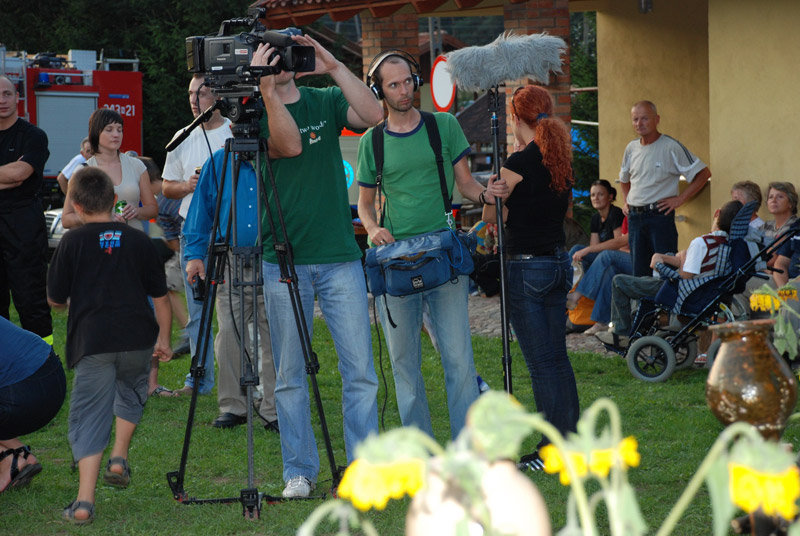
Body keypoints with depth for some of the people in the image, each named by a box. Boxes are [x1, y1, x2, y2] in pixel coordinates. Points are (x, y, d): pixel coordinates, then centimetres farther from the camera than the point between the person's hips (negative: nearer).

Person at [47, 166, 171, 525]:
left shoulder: (72, 243, 1)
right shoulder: (138, 240, 8)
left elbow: (55, 300, 7)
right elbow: (160, 296, 12)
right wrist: (163, 338, 21)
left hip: (92, 342, -2)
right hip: (139, 340, 2)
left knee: (89, 417, 1)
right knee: (131, 392, 31)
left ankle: (84, 501, -9)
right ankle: (119, 457, 19)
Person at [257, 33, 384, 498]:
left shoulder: (326, 102, 8)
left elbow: (374, 115, -10)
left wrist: (335, 67, -15)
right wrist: (263, 89, -25)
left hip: (340, 256, 1)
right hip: (283, 261, -1)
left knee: (360, 371, -1)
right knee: (290, 375, 3)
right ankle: (300, 471, 12)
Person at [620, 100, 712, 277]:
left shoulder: (671, 147, -6)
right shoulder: (631, 148, 13)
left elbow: (703, 173, -5)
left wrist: (679, 199, -9)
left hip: (660, 214, -6)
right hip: (634, 216, 6)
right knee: (638, 271, 7)